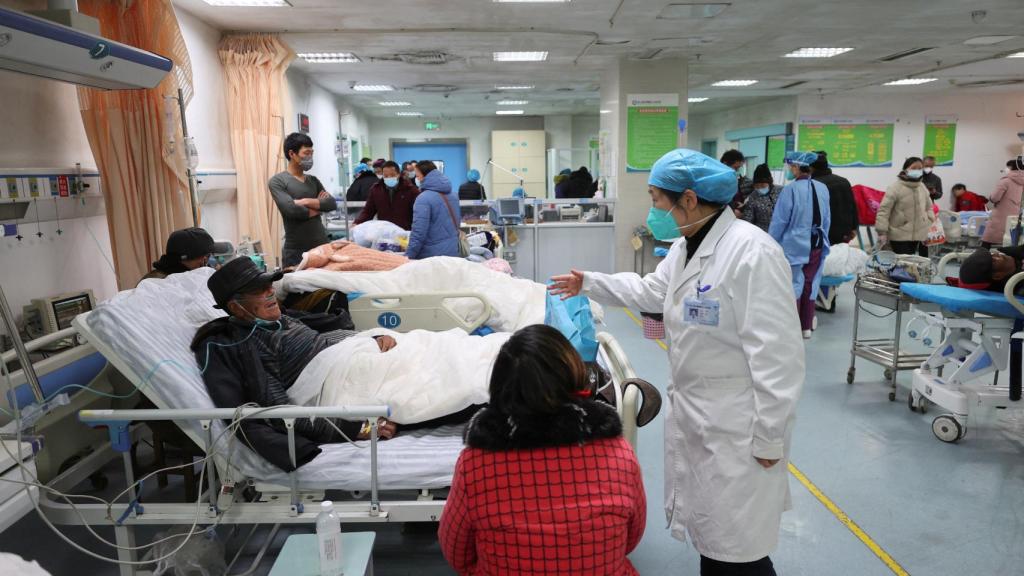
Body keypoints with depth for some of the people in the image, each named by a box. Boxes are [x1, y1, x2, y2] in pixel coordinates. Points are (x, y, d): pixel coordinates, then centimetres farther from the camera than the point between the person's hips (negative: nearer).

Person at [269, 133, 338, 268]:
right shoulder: (278, 181, -2)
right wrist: (319, 207, -2)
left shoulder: (313, 180, 14)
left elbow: (332, 204, 2)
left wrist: (306, 202, -12)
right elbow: (291, 209, -16)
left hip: (321, 245, 5)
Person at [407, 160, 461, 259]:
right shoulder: (453, 196, 9)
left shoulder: (424, 199, -16)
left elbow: (418, 233, -19)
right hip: (453, 253, 8)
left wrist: (408, 257, -13)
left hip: (432, 256, -7)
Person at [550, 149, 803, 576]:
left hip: (737, 429, -9)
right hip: (693, 417, 9)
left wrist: (769, 439, -19)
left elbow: (777, 356, -23)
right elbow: (650, 290, 25)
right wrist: (588, 283, 29)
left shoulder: (752, 252, -23)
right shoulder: (687, 247, 7)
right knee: (708, 535, 21)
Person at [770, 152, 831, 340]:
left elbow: (779, 220, -12)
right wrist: (822, 240, 20)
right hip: (817, 244, 6)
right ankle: (806, 327, 21)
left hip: (795, 244, -6)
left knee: (793, 285, 3)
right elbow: (827, 219, 10)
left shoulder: (790, 189, -16)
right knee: (810, 285, 13)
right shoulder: (823, 188, 3)